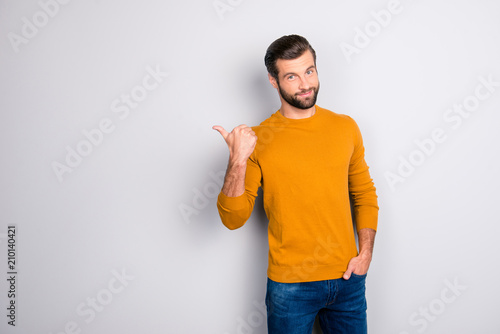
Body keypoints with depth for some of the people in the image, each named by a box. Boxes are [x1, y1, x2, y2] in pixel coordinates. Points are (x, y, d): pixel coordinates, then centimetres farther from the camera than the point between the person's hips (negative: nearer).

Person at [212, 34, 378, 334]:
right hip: (290, 285, -3)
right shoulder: (258, 140, -8)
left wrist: (366, 253, 1)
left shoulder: (345, 128, 2)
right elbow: (234, 218, -11)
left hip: (347, 279, 3)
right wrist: (238, 161, -24)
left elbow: (365, 194, 10)